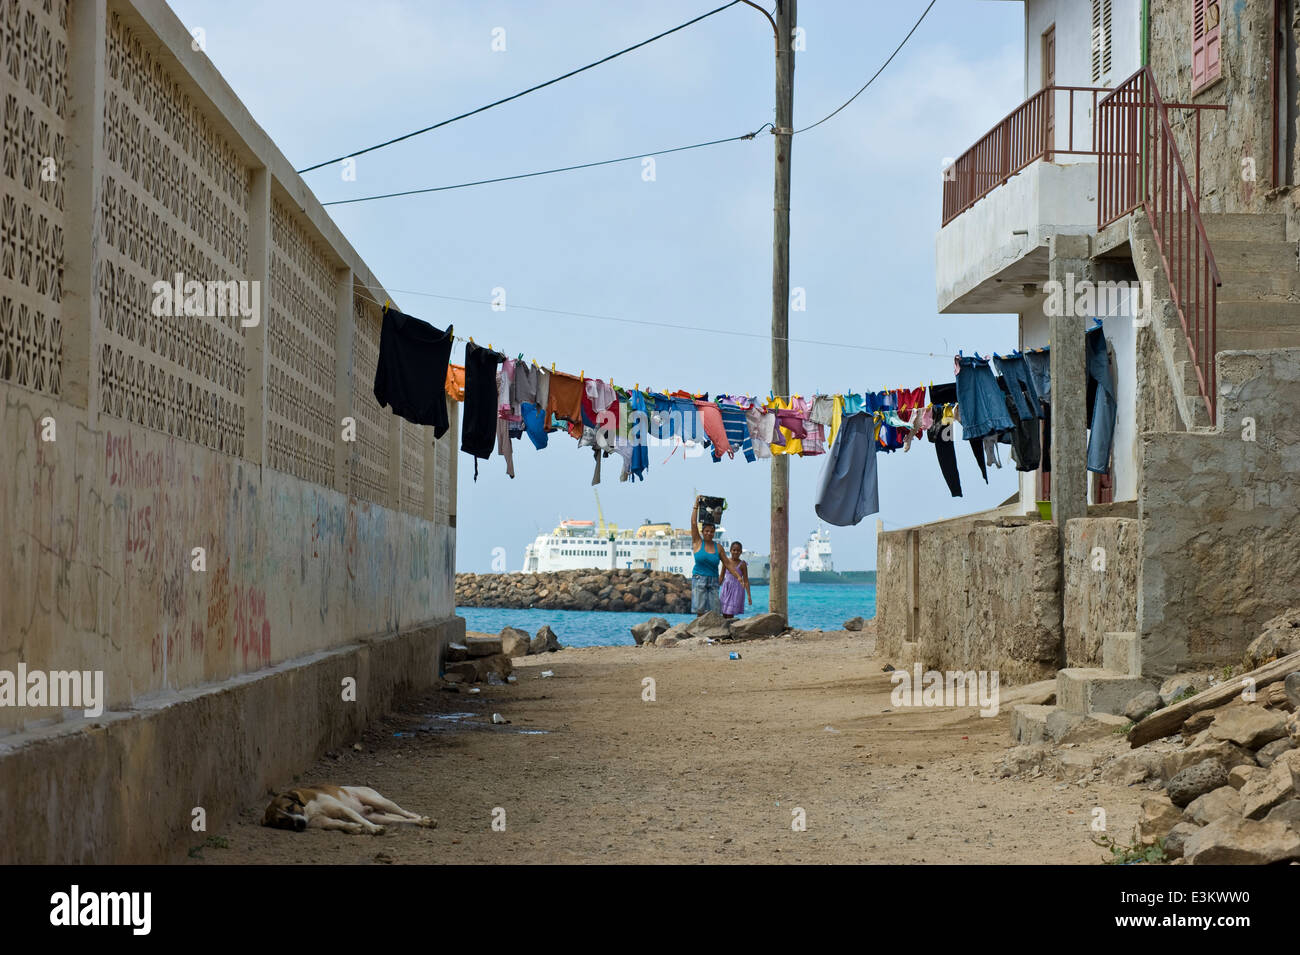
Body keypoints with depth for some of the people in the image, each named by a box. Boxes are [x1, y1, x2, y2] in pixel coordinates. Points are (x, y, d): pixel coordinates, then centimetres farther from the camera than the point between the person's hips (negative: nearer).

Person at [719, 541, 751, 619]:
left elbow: (746, 581, -3)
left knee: (730, 614, -9)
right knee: (724, 613, 3)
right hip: (726, 589, 4)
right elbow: (722, 577, 13)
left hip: (736, 590, -4)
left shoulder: (742, 564, -4)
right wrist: (716, 589, 14)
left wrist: (749, 595, -7)